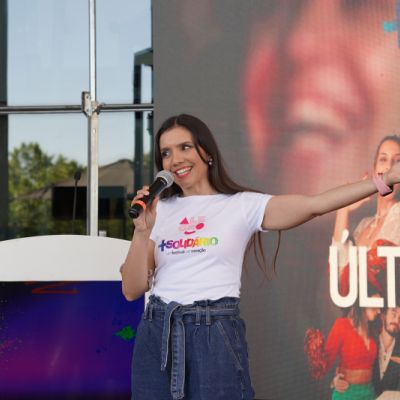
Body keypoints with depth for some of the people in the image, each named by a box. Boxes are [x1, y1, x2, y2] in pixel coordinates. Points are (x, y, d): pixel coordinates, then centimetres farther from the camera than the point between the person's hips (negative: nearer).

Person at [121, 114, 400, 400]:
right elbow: (132, 290, 7)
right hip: (157, 334, 3)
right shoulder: (158, 211, 11)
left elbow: (316, 204, -9)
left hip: (216, 335, -3)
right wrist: (142, 231, -6)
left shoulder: (243, 206, 2)